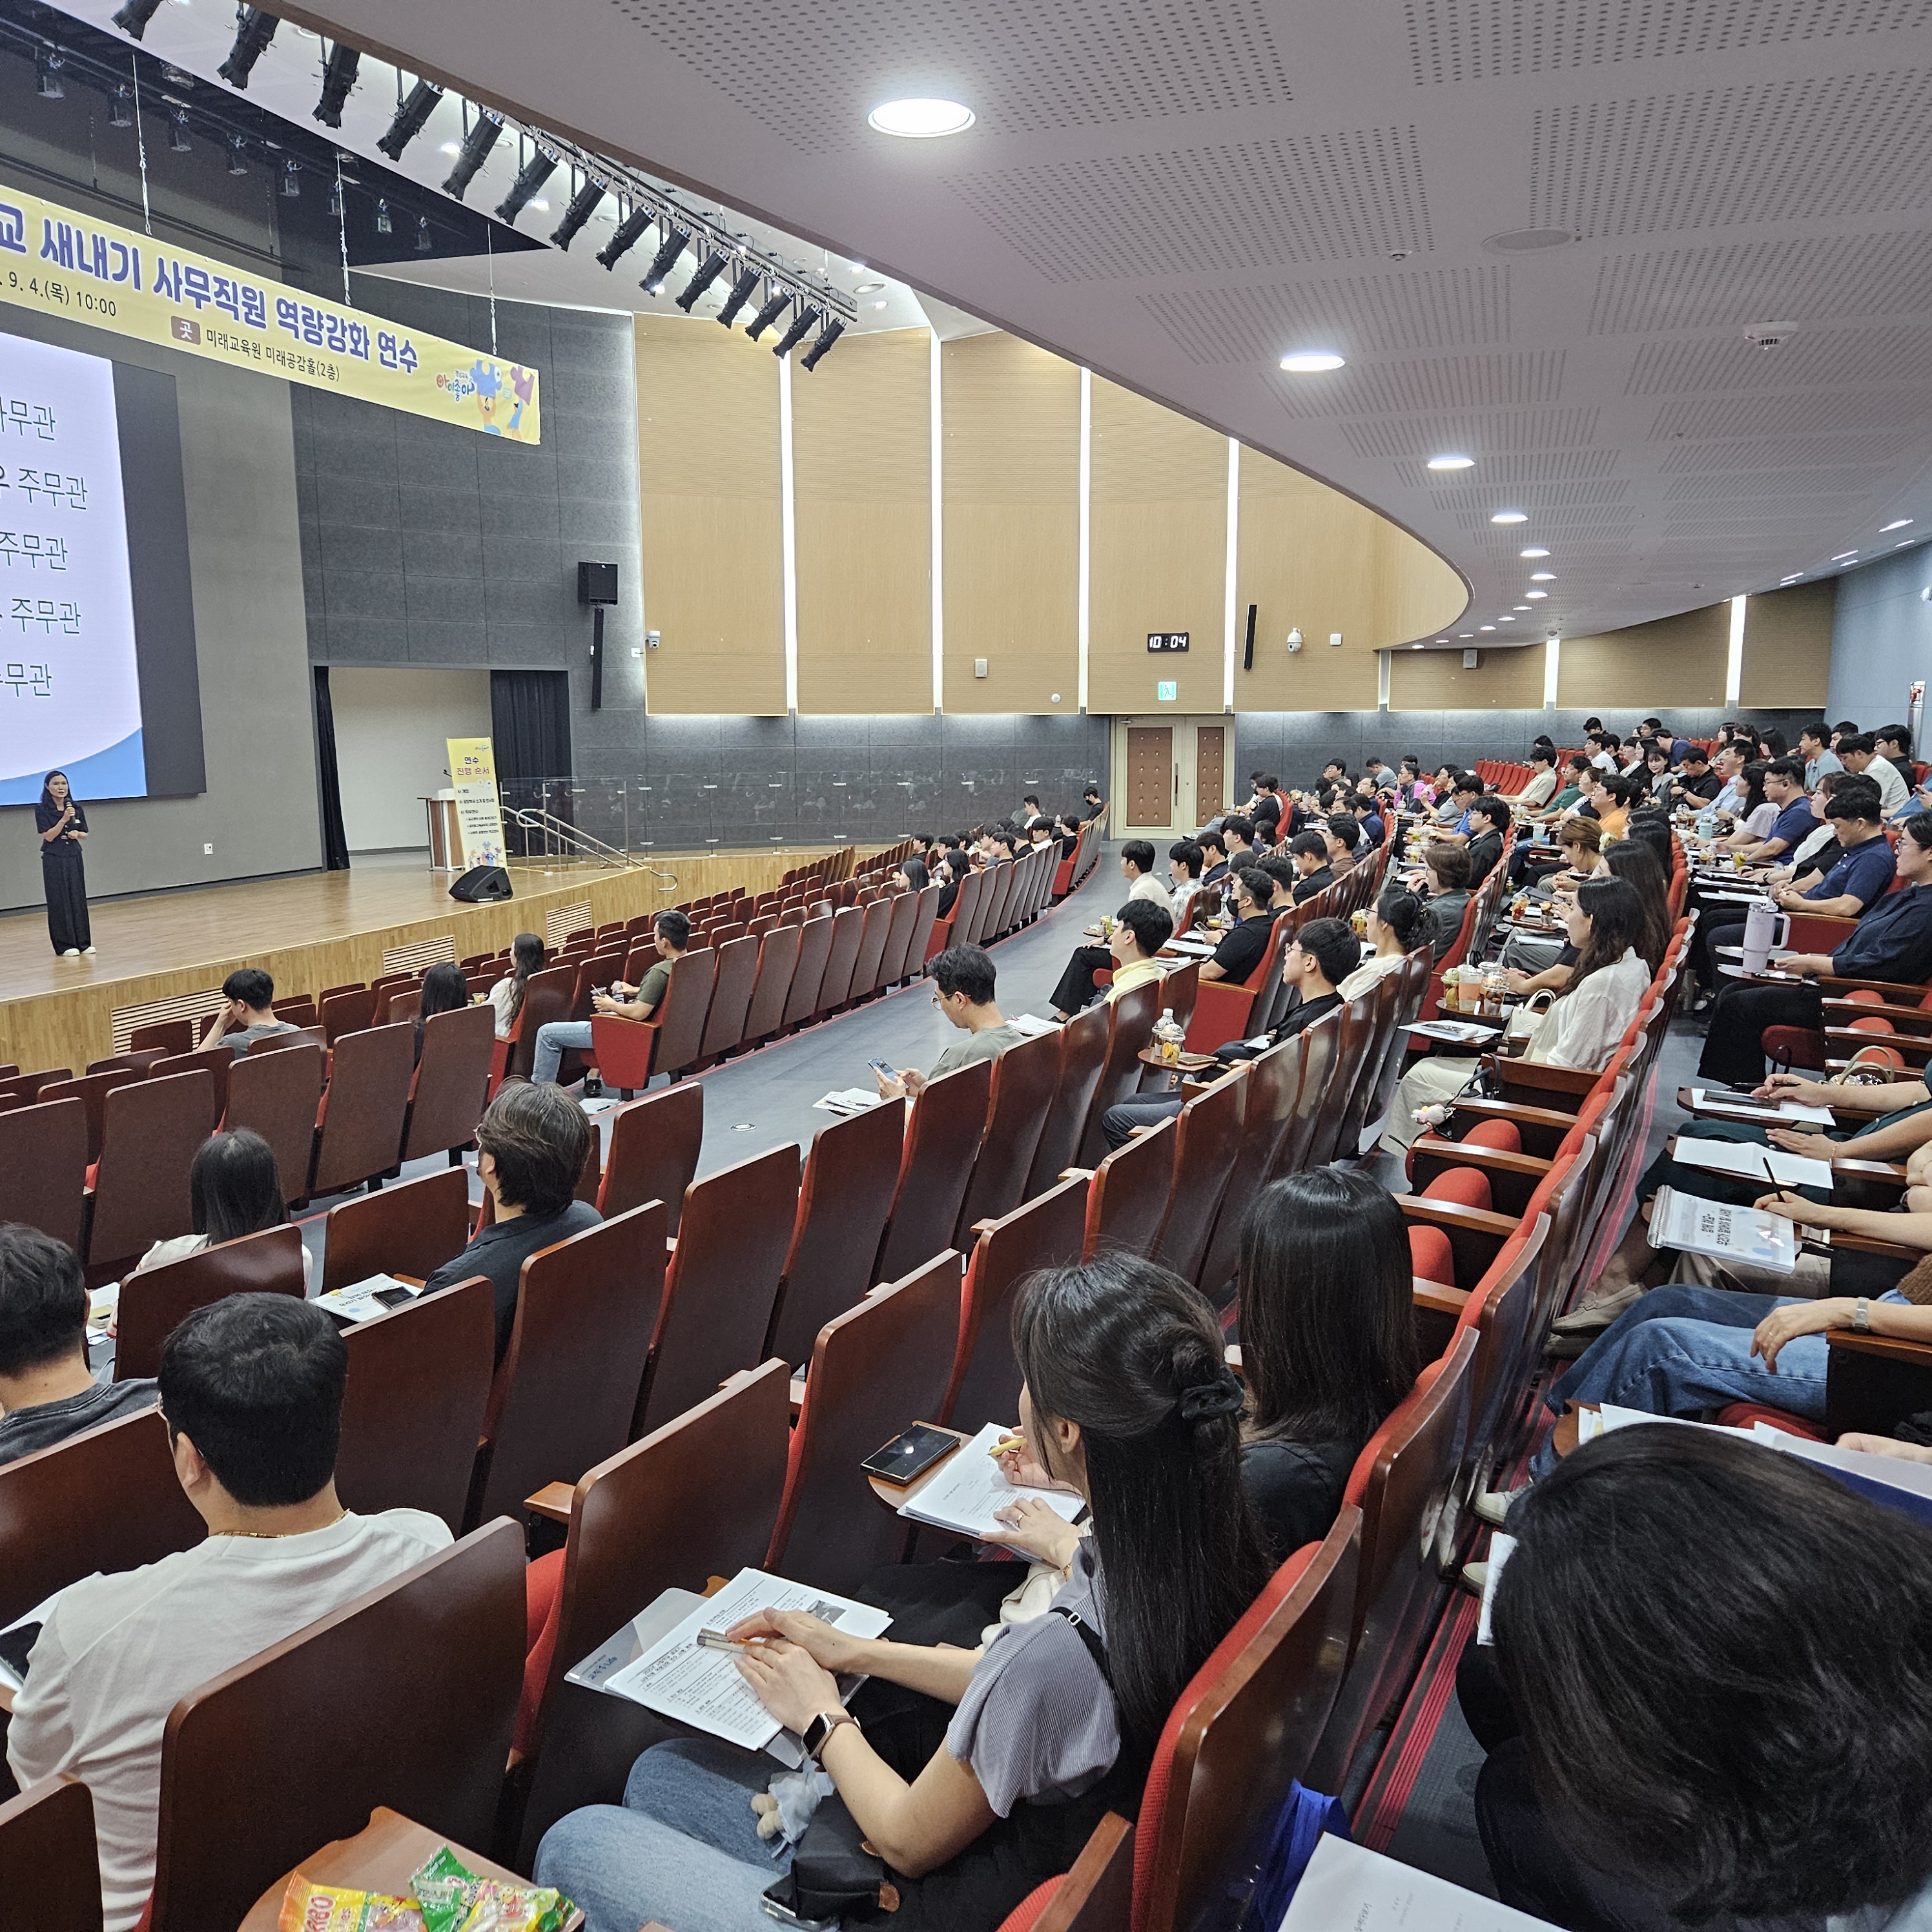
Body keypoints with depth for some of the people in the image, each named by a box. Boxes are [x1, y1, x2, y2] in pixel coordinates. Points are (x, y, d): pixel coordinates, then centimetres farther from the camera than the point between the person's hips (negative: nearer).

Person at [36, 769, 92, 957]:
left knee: (79, 899, 5)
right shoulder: (42, 810, -5)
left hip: (74, 858, 4)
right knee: (59, 902, -1)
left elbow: (85, 835, 11)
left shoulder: (76, 807, 6)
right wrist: (64, 819, -23)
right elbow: (49, 836, -12)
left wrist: (77, 834, -11)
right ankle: (65, 945, 3)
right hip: (54, 861, -3)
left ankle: (83, 942, 12)